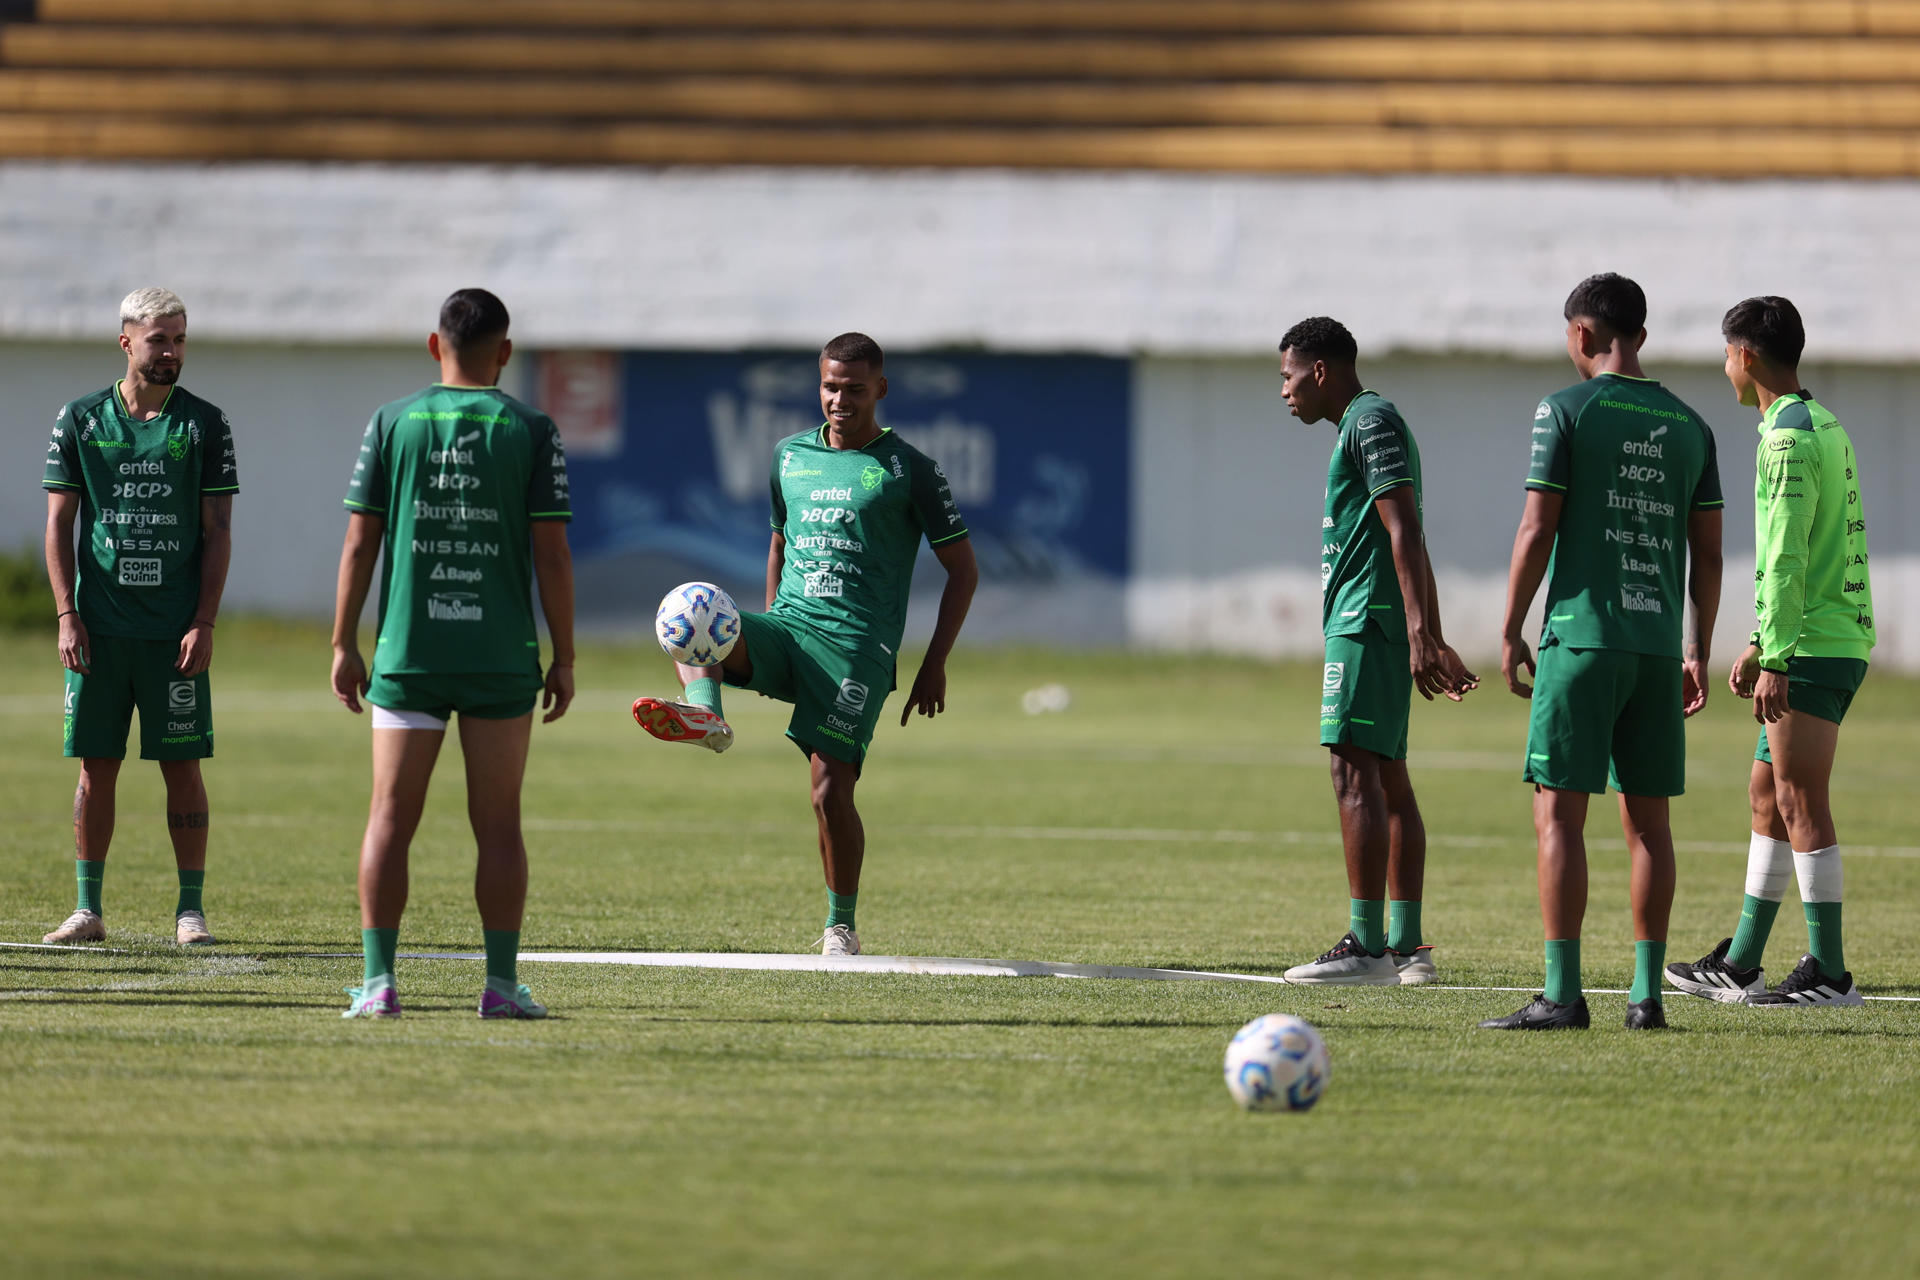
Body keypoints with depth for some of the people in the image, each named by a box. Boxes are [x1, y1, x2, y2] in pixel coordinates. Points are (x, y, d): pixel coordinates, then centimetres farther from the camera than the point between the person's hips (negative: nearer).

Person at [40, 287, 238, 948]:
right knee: (96, 767, 3)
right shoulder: (80, 420, 5)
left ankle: (191, 909, 5)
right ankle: (88, 909, 9)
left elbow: (217, 532, 2)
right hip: (98, 627, 1)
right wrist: (67, 615, -3)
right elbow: (59, 523, 6)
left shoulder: (204, 424, 3)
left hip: (175, 631, -1)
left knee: (182, 765, -1)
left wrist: (204, 623, -7)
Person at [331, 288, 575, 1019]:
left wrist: (344, 644, 8)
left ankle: (378, 982, -1)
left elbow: (360, 543, 1)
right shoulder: (531, 432, -1)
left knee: (390, 820, 4)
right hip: (502, 657, -1)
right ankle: (501, 984, 4)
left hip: (406, 655, 1)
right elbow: (552, 554, -4)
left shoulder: (393, 424, 2)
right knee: (497, 825, 5)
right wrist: (564, 658, 4)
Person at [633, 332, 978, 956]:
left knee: (830, 789, -12)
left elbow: (963, 570, 4)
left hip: (856, 643, -5)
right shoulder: (790, 455, 16)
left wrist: (935, 666, -3)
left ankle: (841, 926, 3)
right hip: (789, 625, 5)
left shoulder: (908, 470, 1)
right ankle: (704, 713, -52)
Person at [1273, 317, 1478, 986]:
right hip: (1366, 623, 11)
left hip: (1366, 624, -11)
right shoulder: (1366, 424, 22)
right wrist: (1435, 642, 29)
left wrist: (1416, 632, -25)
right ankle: (1406, 947, 8)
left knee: (1354, 771, -14)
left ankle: (1365, 945, -19)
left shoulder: (1372, 422, -9)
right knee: (1389, 781, 8)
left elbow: (1403, 531, -18)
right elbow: (1410, 543, 26)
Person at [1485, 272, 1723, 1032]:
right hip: (1658, 642, 5)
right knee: (1647, 819, 8)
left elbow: (1537, 531, -7)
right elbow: (1707, 551, 12)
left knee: (1558, 812, -5)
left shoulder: (1566, 411, -3)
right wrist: (1697, 652, 19)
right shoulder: (1687, 425, 11)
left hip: (1583, 636, -5)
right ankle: (1647, 993, 7)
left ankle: (1562, 993, -11)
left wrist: (1511, 633, 1)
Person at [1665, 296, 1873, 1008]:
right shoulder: (1825, 427, 18)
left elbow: (1785, 559, -19)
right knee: (1767, 796, 14)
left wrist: (1775, 660, -20)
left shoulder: (1788, 437, -13)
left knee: (1799, 802, -8)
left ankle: (1828, 972, -8)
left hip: (1812, 648, -10)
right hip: (1837, 640, 10)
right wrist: (1759, 646, 27)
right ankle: (1740, 965, 18)